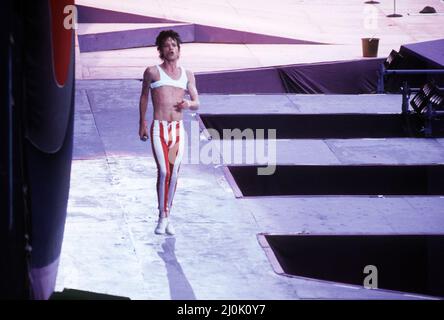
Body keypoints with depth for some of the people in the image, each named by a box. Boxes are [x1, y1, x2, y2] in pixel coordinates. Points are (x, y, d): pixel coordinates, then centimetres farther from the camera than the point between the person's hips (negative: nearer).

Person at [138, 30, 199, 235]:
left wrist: (188, 104, -8)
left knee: (174, 174, 3)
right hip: (159, 128, -3)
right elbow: (144, 97, 16)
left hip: (178, 129, 3)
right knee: (163, 172, -15)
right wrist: (142, 124, 17)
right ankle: (162, 217, -8)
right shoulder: (153, 72, 5)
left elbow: (197, 103, 16)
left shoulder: (187, 75, 13)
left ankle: (168, 215, 15)